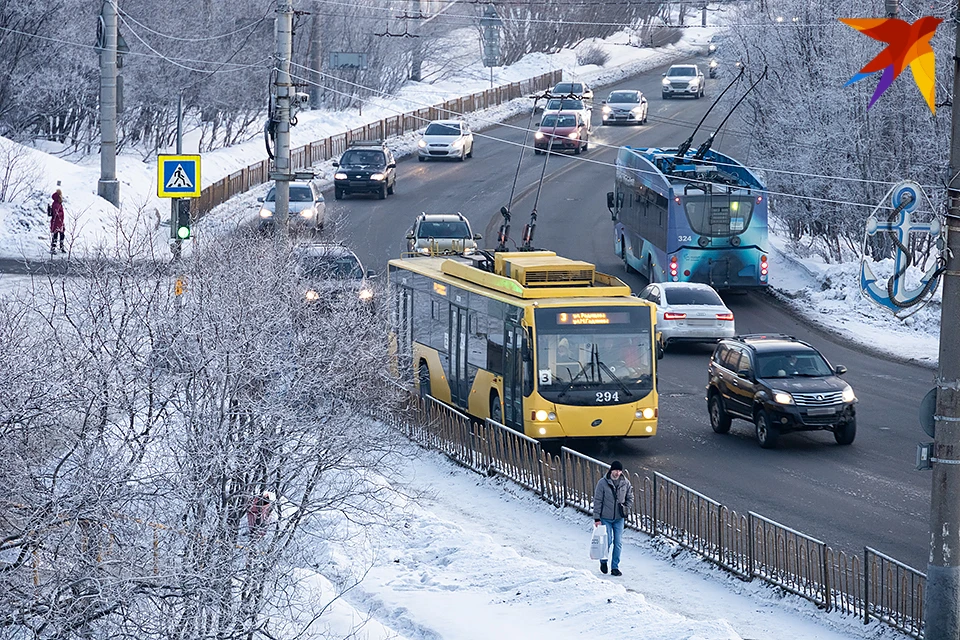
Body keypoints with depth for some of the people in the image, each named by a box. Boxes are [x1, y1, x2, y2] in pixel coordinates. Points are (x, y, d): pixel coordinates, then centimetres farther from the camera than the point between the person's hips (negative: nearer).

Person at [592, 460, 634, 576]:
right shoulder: (603, 483, -9)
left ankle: (615, 567, 11)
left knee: (618, 543, 0)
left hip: (619, 518, 3)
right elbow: (597, 501, -6)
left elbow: (630, 497, 14)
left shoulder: (625, 483, -1)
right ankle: (603, 561, 23)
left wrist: (626, 509, -2)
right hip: (605, 518, -3)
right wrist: (597, 518, -8)